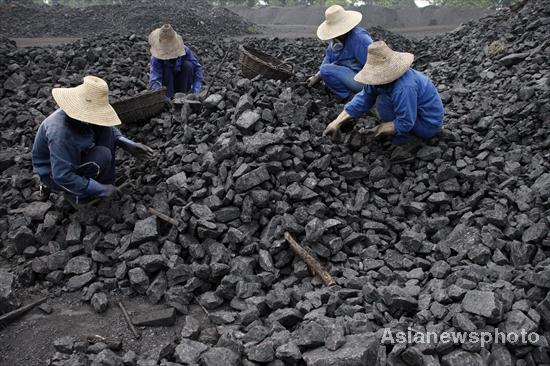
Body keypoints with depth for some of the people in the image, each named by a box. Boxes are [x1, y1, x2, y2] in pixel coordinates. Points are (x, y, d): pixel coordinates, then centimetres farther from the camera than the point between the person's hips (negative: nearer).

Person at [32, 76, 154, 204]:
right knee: (102, 155, -28)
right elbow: (62, 177, -37)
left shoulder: (83, 114, -14)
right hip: (54, 174, -7)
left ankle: (106, 181, -2)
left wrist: (128, 145, -11)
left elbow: (107, 125, 5)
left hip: (73, 159, 8)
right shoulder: (60, 134, -37)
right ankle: (76, 193, -7)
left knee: (105, 130, -9)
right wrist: (100, 190, -31)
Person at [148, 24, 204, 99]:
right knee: (166, 70, -30)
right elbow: (154, 77, -36)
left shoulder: (185, 50, -18)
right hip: (166, 85, -2)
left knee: (188, 65, -24)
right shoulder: (156, 57, -24)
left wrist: (196, 89, -25)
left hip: (183, 85, 2)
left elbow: (197, 67, -13)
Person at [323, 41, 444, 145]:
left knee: (383, 101, -21)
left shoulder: (404, 88, -34)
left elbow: (405, 123, -30)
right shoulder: (379, 80, -7)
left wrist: (379, 129, -19)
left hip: (429, 124, -9)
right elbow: (361, 101, -4)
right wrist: (337, 123, -9)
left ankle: (404, 136, -6)